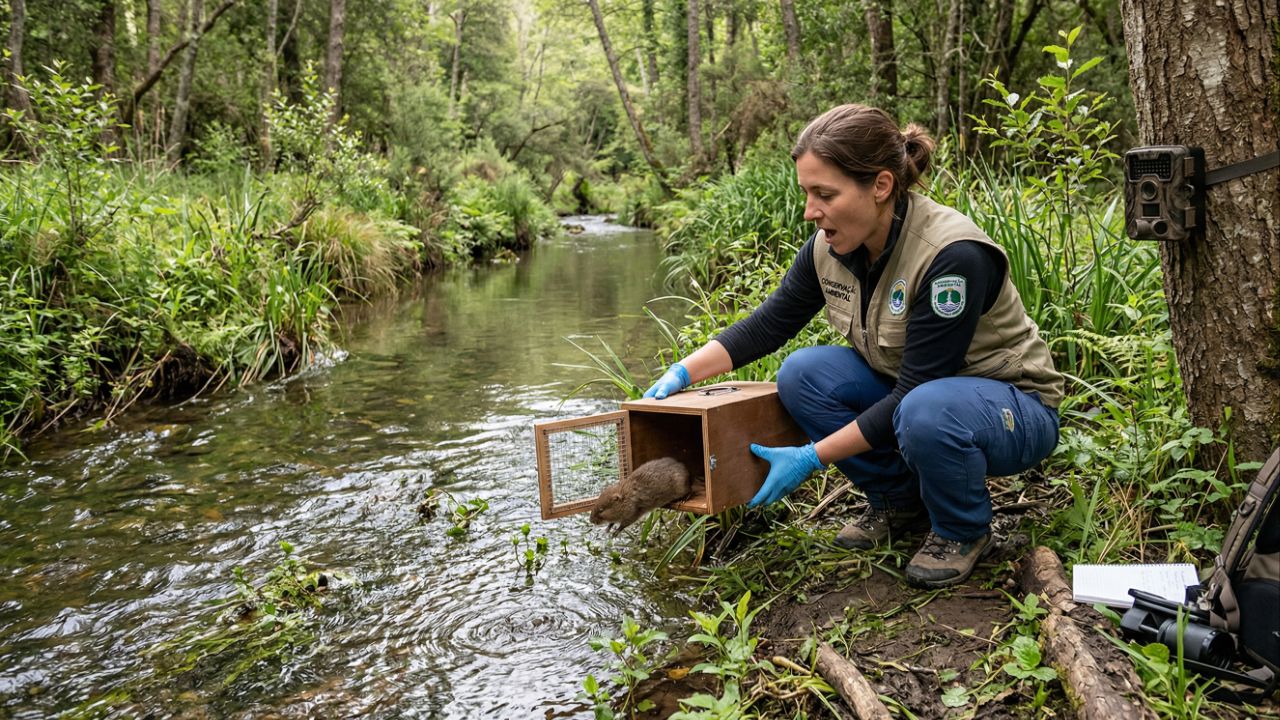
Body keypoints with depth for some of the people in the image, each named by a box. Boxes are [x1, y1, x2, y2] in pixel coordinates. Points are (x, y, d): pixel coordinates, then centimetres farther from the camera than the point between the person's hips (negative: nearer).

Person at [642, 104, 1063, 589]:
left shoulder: (953, 255, -31)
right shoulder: (829, 247, -11)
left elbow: (915, 391, -29)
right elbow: (766, 325, 1)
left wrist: (813, 458, -28)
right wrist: (683, 373, -10)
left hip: (1013, 406, -6)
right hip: (906, 390, 6)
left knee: (927, 410, -39)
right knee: (802, 373, -16)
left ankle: (964, 531, -5)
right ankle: (898, 502, 4)